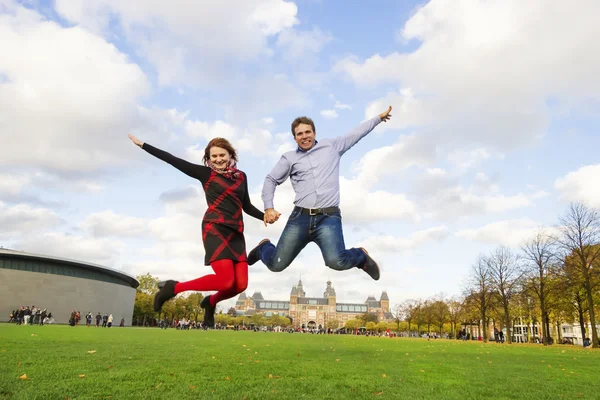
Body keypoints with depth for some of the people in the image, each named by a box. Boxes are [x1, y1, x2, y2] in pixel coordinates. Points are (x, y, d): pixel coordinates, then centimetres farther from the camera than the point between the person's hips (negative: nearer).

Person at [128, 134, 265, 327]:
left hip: (236, 233, 5)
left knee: (241, 284, -6)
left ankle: (210, 302, 25)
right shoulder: (206, 173, 3)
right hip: (215, 230, -5)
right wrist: (143, 145, 3)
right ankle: (173, 288, 1)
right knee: (226, 281, -18)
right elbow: (174, 160, 2)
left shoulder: (241, 177, 16)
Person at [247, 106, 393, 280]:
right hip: (300, 217, 2)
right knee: (276, 265, 0)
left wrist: (379, 117, 27)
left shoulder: (331, 146, 13)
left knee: (336, 262, -25)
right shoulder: (289, 158, 13)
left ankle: (361, 256, 11)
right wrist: (269, 208, 2)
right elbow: (271, 180, 16)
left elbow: (356, 133, 22)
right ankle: (264, 247, 37)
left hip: (328, 217, -1)